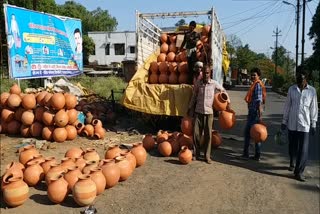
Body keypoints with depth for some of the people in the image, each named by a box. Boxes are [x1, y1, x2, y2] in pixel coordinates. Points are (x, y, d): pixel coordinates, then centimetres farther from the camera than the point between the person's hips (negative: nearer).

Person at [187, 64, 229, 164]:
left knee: (208, 134, 2)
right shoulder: (198, 83, 2)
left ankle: (207, 156, 12)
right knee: (196, 133, 1)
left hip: (209, 112, -1)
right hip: (198, 112, 1)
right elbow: (194, 97, 10)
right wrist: (190, 109, 11)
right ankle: (196, 154, 15)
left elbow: (223, 91, 12)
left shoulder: (214, 83, -3)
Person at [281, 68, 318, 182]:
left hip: (305, 124, -1)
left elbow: (313, 108, 2)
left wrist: (313, 124, 2)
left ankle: (299, 172, 1)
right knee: (292, 146, 14)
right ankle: (292, 163, 39)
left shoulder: (312, 90, -1)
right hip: (292, 123, 2)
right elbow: (287, 106, 6)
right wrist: (284, 121, 6)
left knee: (303, 149, -5)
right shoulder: (291, 89, 2)